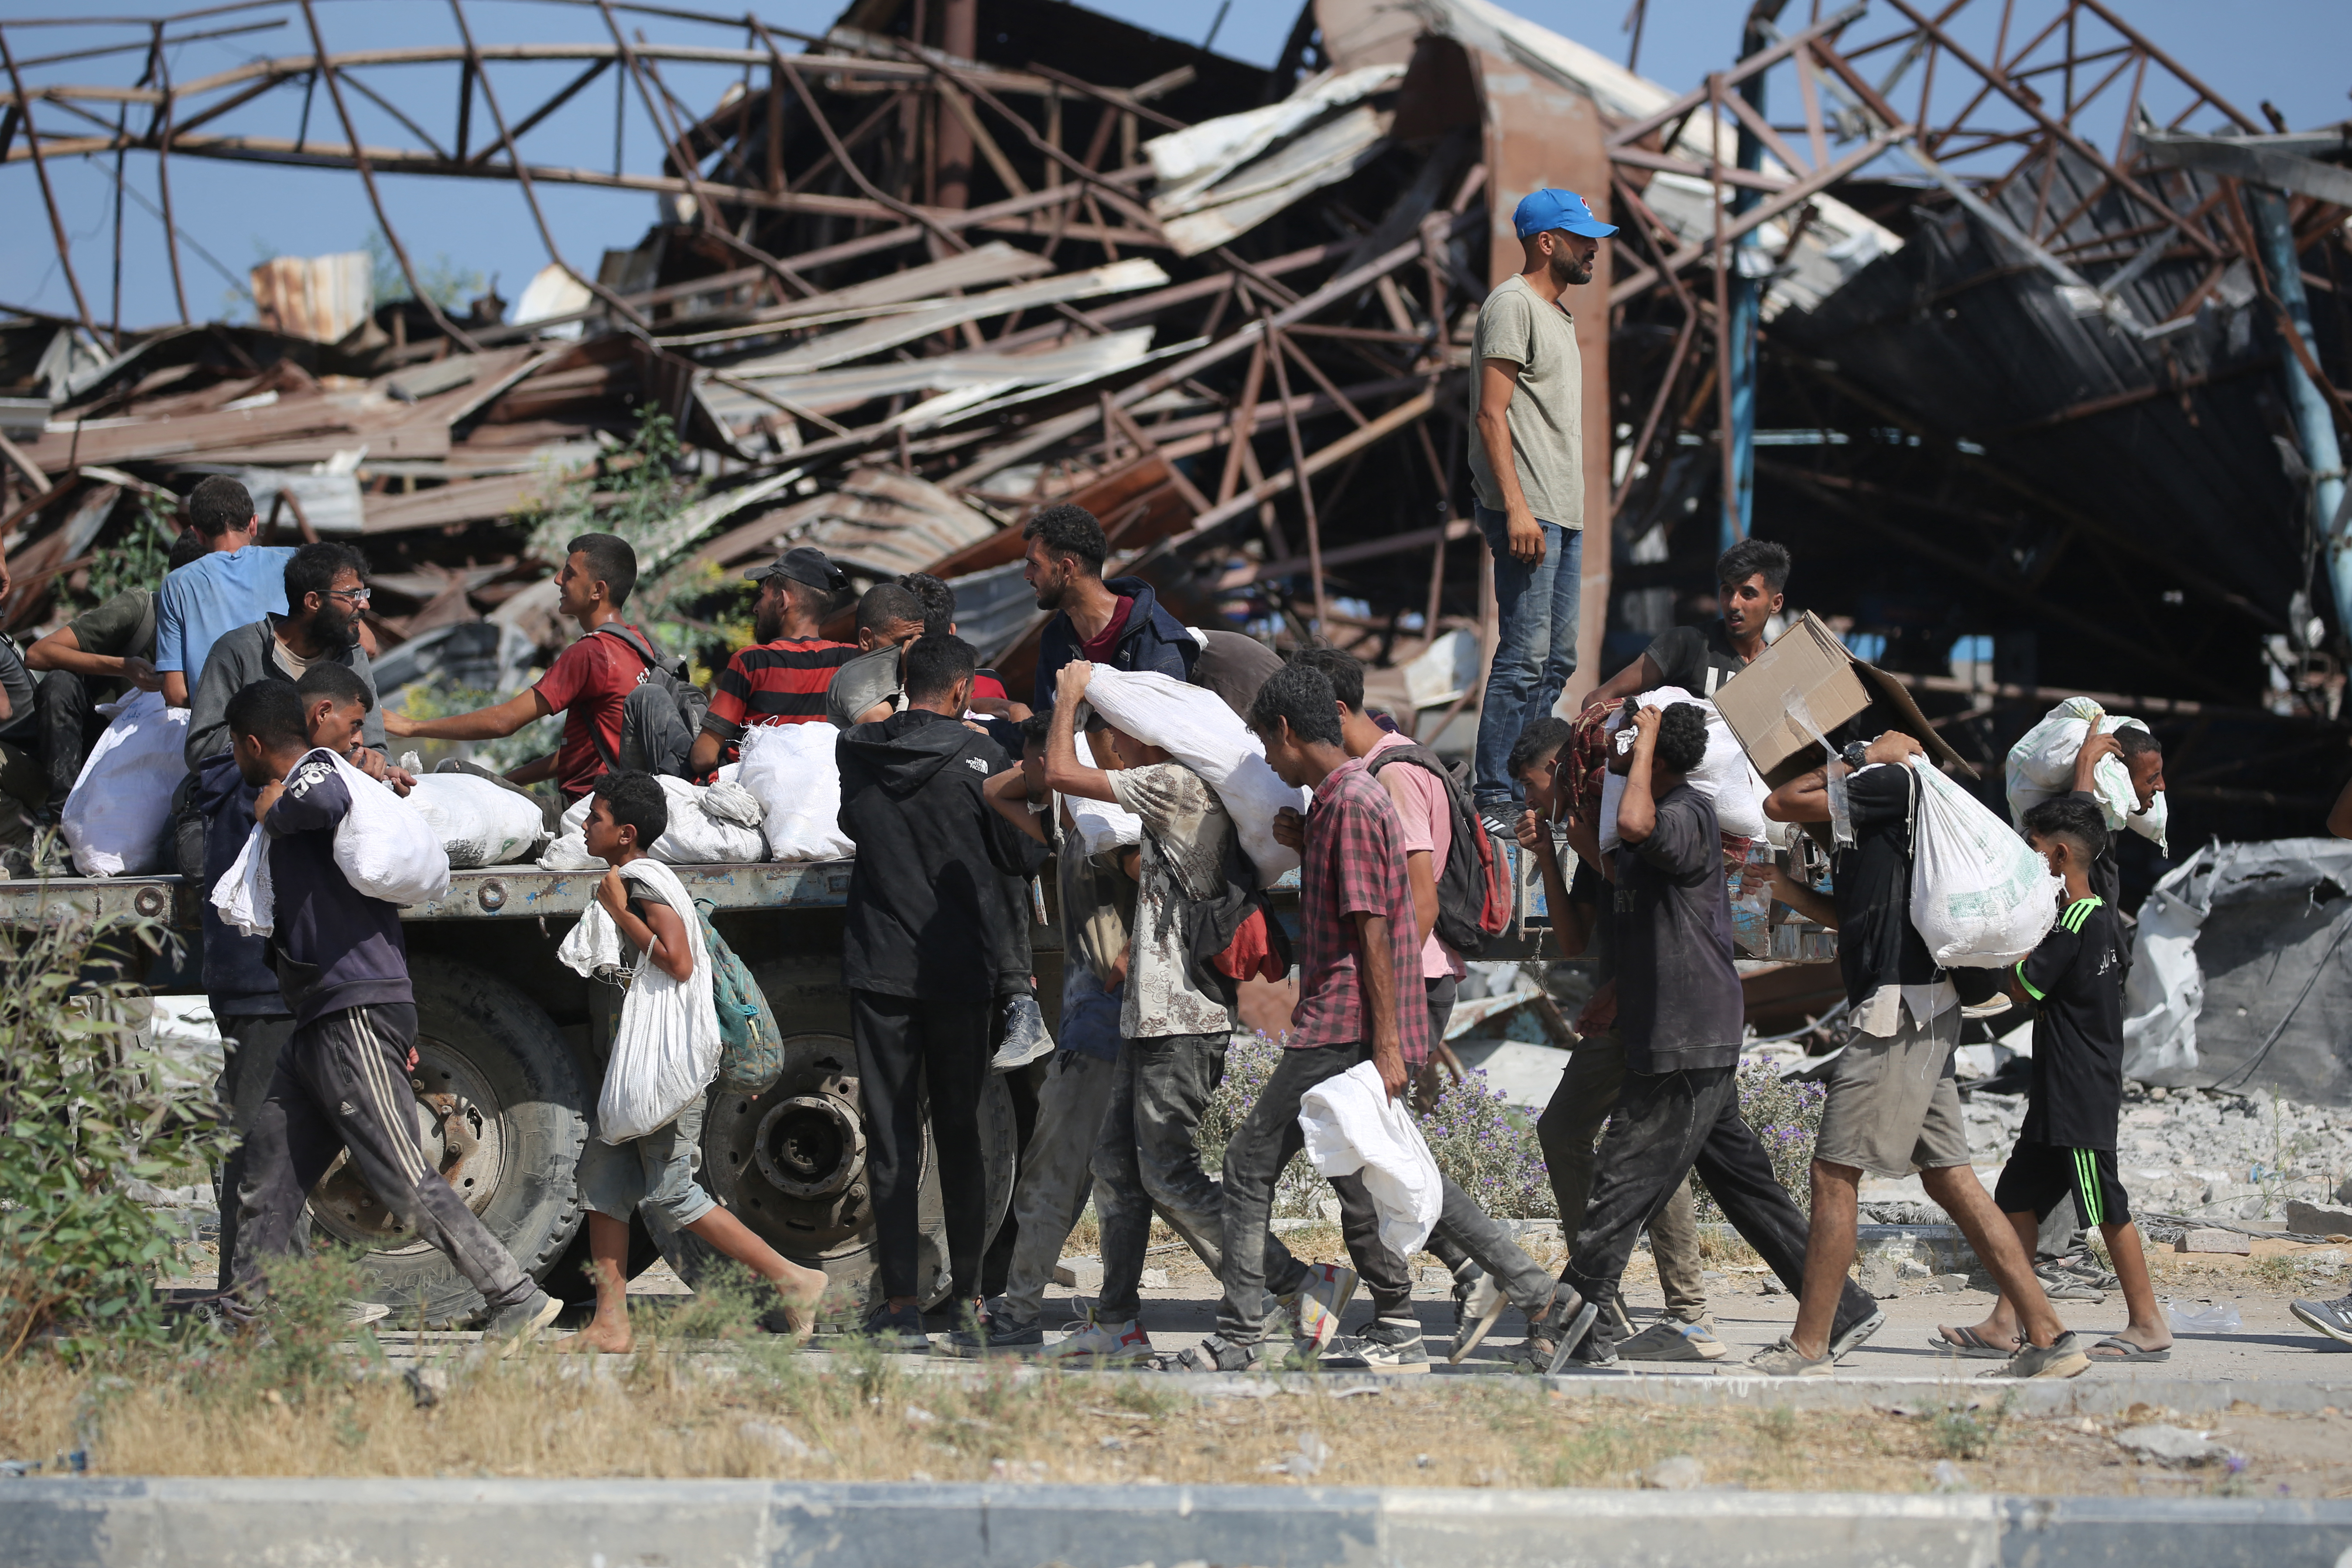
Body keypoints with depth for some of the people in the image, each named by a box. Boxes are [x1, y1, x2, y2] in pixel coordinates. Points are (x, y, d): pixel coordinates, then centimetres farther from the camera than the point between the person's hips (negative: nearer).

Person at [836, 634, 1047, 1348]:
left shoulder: (857, 754, -1)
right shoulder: (978, 759, -10)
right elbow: (1025, 857, -2)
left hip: (878, 968, 1)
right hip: (959, 968, -1)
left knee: (890, 1138, 3)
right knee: (960, 1131, 12)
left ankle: (900, 1303, -3)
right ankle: (967, 1291, 16)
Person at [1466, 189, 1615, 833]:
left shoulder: (1555, 312, 20)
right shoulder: (1513, 304, -10)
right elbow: (1492, 413, -16)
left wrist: (1565, 510, 20)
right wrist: (1517, 507, -23)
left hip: (1562, 514, 10)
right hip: (1528, 512, -10)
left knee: (1557, 659, 11)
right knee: (1525, 654, -11)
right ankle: (1493, 798, -9)